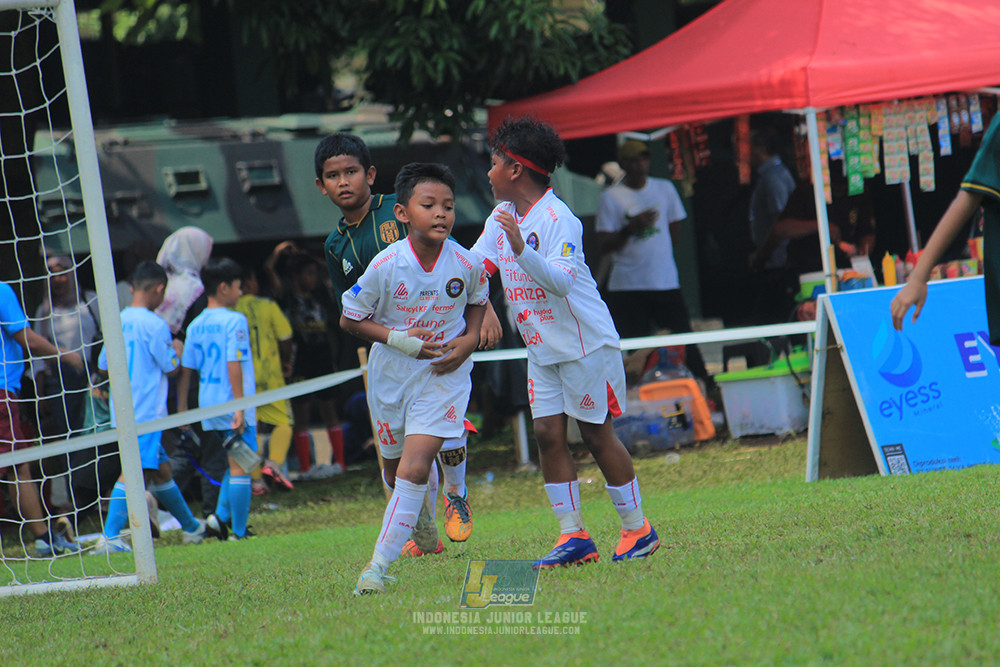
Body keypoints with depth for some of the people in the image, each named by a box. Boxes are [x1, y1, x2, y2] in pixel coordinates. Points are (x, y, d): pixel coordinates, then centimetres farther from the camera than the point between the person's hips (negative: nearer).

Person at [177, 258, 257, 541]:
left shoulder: (195, 325, 8)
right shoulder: (234, 321, -11)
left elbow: (185, 369, 8)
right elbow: (234, 365, -18)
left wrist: (181, 406, 13)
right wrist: (240, 406, -19)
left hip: (208, 406, 7)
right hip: (232, 403, -7)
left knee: (234, 463, 21)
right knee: (240, 467, 0)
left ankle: (221, 515, 6)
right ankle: (239, 531, 1)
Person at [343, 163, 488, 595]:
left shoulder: (466, 264, -14)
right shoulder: (386, 266, -19)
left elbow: (477, 300, 11)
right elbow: (350, 320, -8)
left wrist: (470, 338, -7)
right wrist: (401, 340, -20)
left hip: (443, 374, -1)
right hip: (390, 375, 1)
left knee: (415, 468, -17)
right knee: (395, 468, 18)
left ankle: (378, 565, -14)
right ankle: (424, 529, 51)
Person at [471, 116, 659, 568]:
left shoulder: (558, 220, -18)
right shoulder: (502, 217, 8)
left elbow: (561, 281, -30)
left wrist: (521, 249, -41)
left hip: (585, 342, -8)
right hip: (541, 348, 8)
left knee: (596, 433, -3)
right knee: (548, 433, 0)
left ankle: (637, 529, 8)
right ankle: (573, 536, 2)